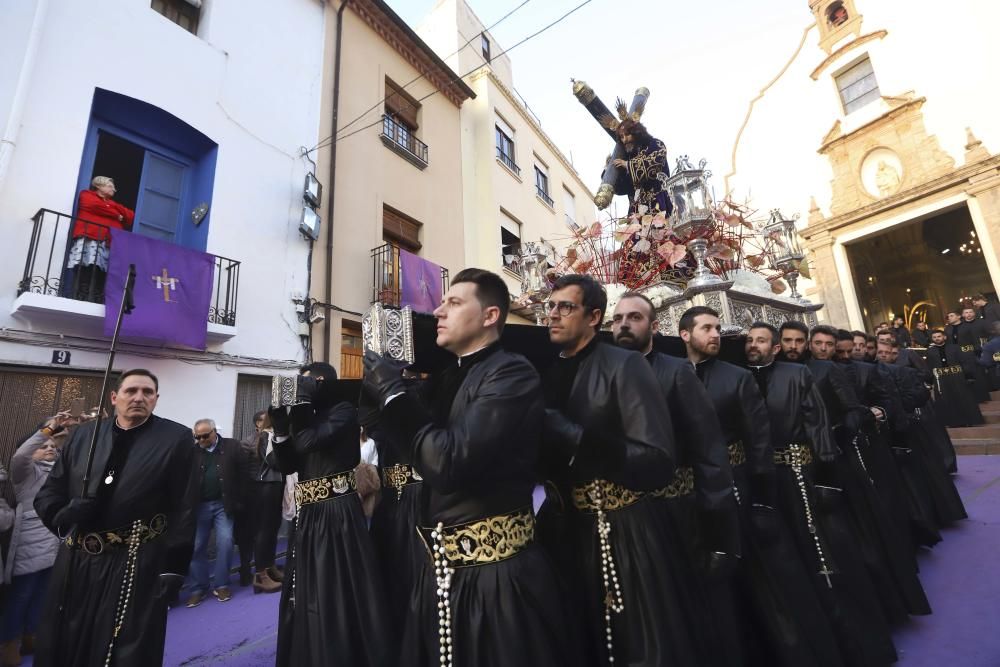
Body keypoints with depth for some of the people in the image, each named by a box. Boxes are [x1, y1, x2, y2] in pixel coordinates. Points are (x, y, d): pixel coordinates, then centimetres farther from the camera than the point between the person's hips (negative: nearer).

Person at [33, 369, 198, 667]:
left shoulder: (176, 438, -10)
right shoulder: (83, 435, 6)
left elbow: (184, 510, -11)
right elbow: (48, 494, 12)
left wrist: (173, 570, -12)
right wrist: (65, 523, -9)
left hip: (137, 567, -5)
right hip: (76, 563, 5)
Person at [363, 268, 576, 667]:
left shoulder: (512, 373, -18)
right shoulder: (448, 377, 8)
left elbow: (449, 462, -27)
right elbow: (415, 449, 7)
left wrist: (394, 392, -16)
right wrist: (381, 387, -3)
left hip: (497, 572, -7)